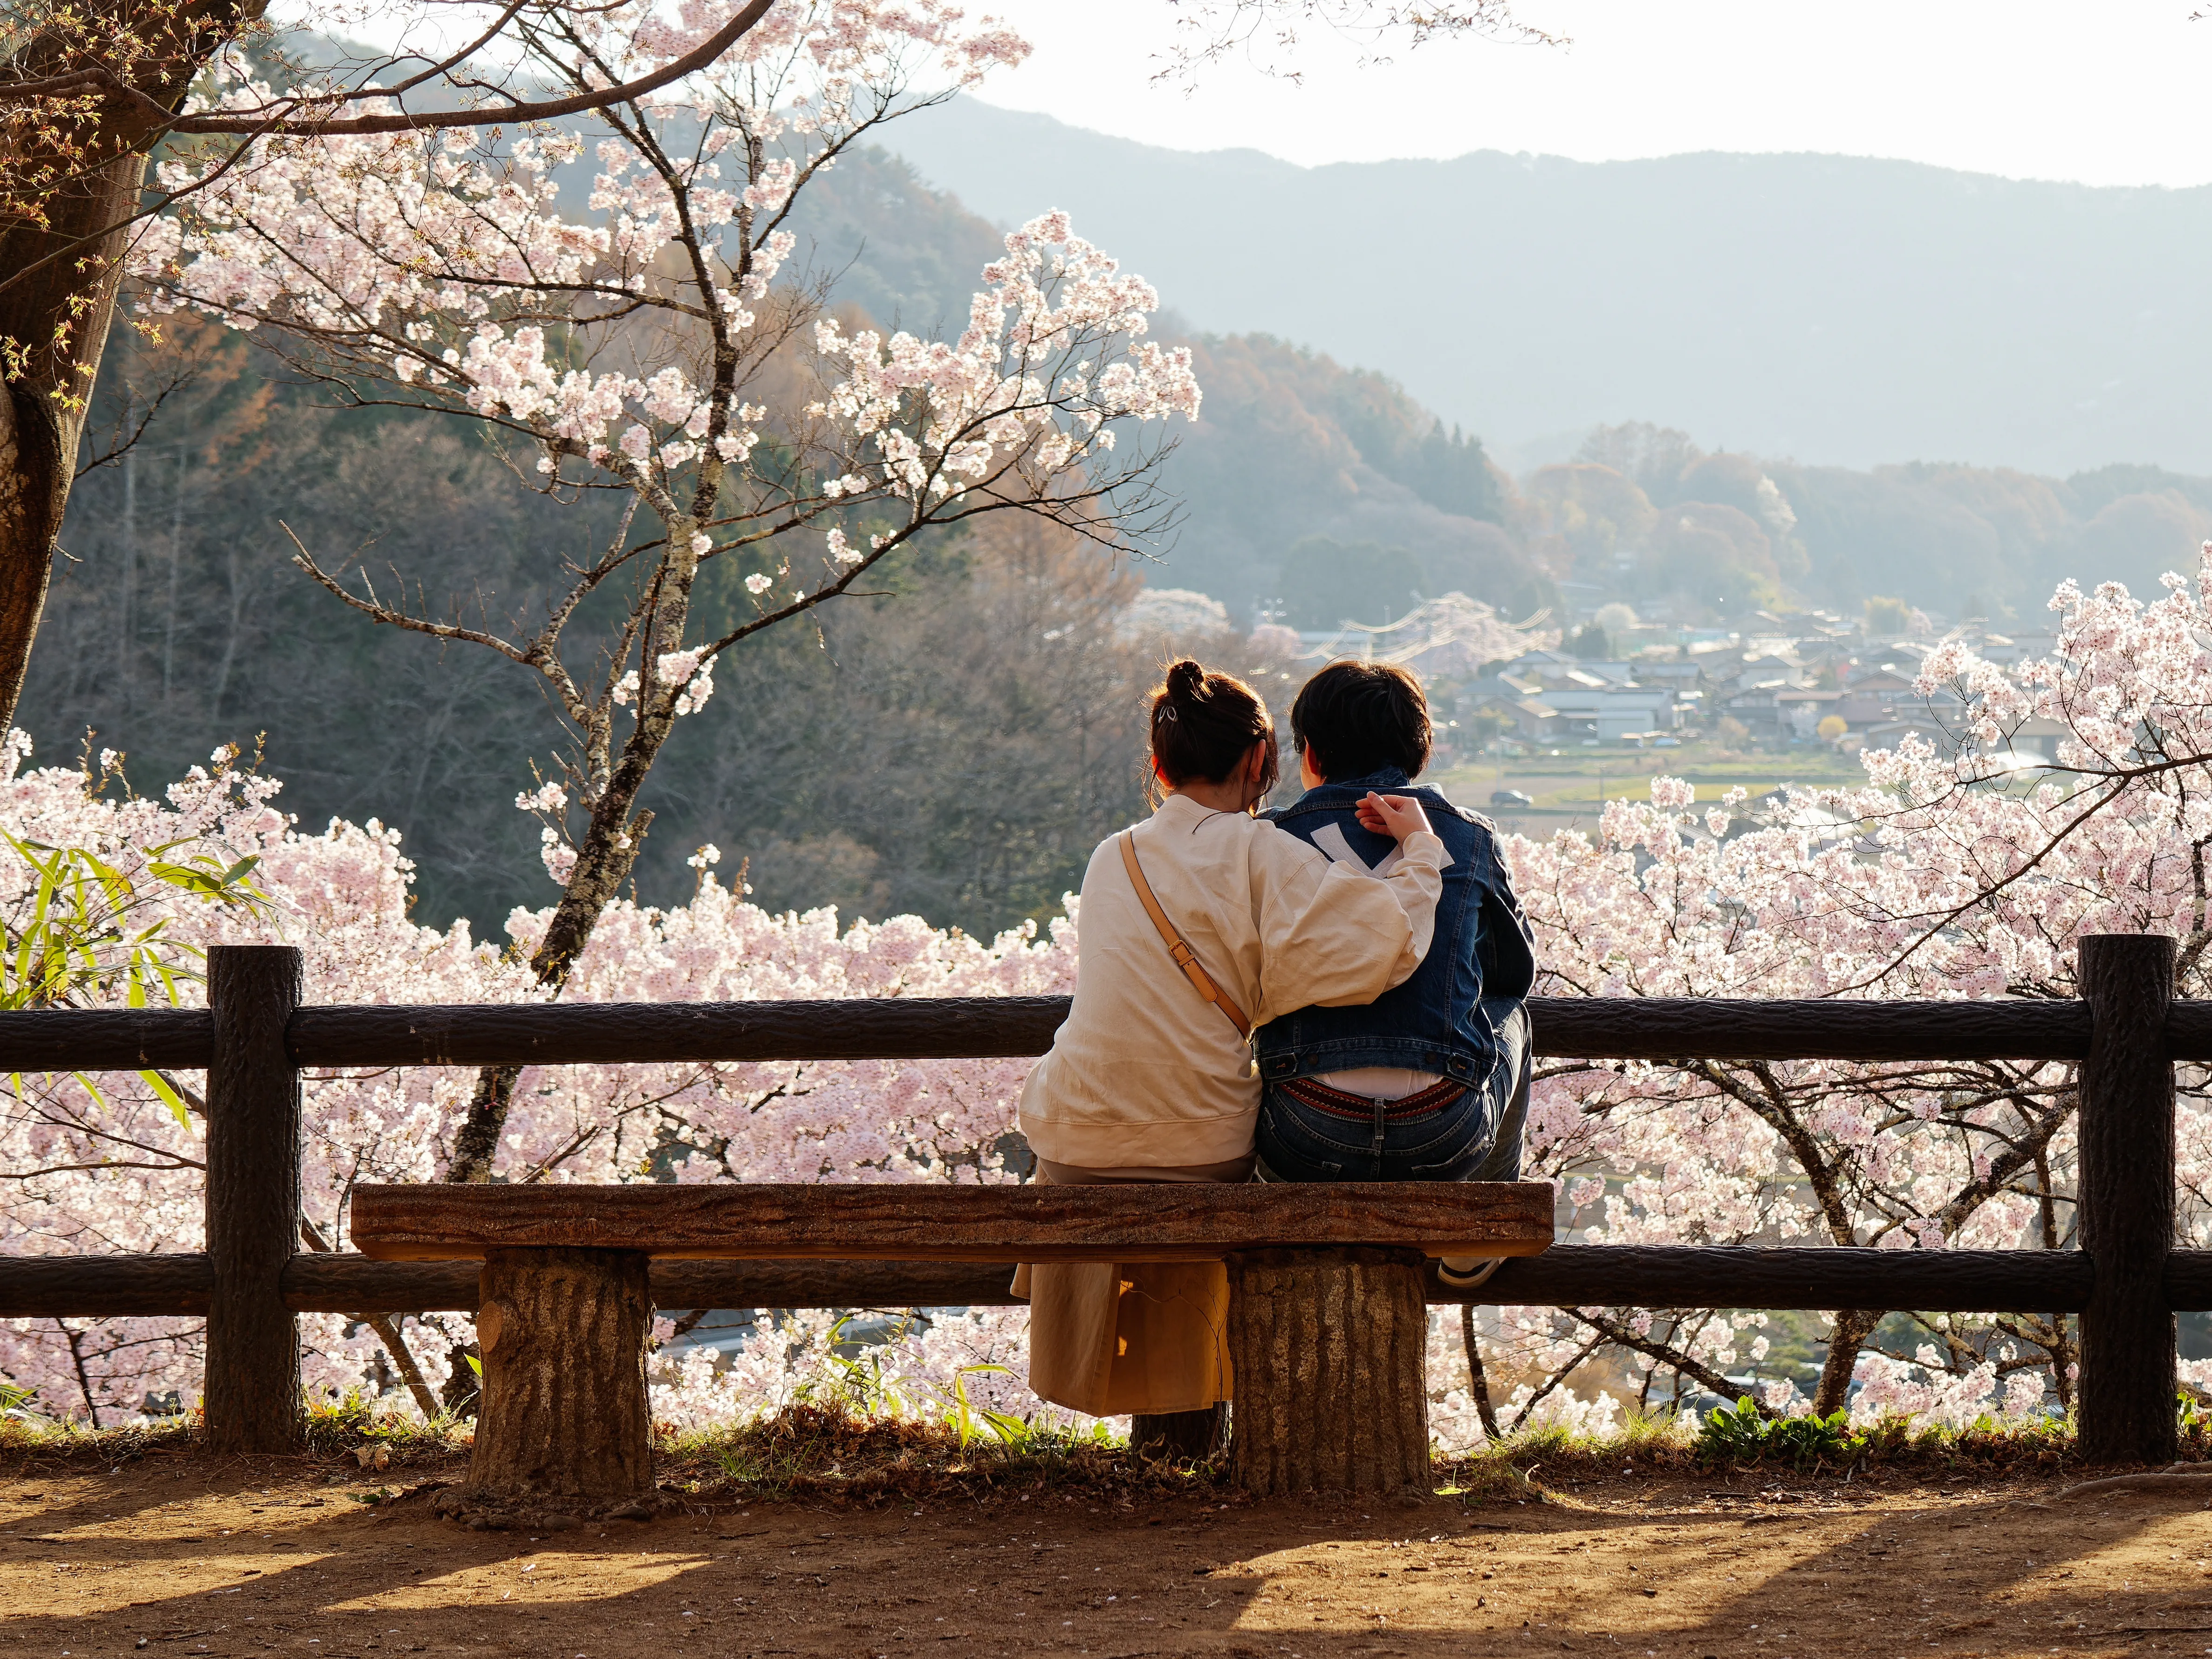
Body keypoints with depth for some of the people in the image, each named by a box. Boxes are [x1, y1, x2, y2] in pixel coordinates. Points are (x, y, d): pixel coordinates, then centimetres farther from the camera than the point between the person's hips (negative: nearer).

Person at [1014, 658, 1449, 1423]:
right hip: (1201, 1153, -4)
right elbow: (1380, 943, -19)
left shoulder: (1112, 859, 8)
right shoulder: (1257, 856, -10)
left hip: (1078, 1146, 4)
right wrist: (1418, 849, -4)